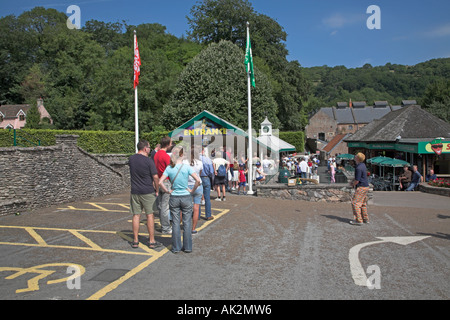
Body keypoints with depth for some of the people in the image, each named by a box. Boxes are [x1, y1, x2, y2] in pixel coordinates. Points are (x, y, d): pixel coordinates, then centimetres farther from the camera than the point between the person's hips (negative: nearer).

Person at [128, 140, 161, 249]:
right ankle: (152, 241, 8)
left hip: (135, 191, 5)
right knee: (150, 215, 3)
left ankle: (135, 241, 15)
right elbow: (155, 177, -13)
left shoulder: (131, 159, 4)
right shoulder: (148, 161, -13)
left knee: (136, 215, 9)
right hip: (148, 191, -4)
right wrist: (157, 190, 1)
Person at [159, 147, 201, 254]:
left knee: (175, 223, 10)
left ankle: (176, 247, 16)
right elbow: (198, 180, -18)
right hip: (186, 197, -2)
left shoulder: (169, 168, -4)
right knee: (187, 223, 9)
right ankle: (187, 247, 16)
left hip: (174, 198, 2)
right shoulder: (187, 167, -10)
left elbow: (160, 182, -8)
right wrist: (192, 191, -5)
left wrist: (168, 191, 2)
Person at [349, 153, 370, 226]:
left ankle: (358, 220, -7)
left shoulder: (359, 168, -21)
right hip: (365, 186, 10)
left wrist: (352, 184, 0)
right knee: (363, 203, 18)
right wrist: (353, 181, 14)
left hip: (361, 187, -10)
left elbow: (357, 181, -20)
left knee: (355, 203, -7)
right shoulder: (363, 165, 10)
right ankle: (365, 219, 25)